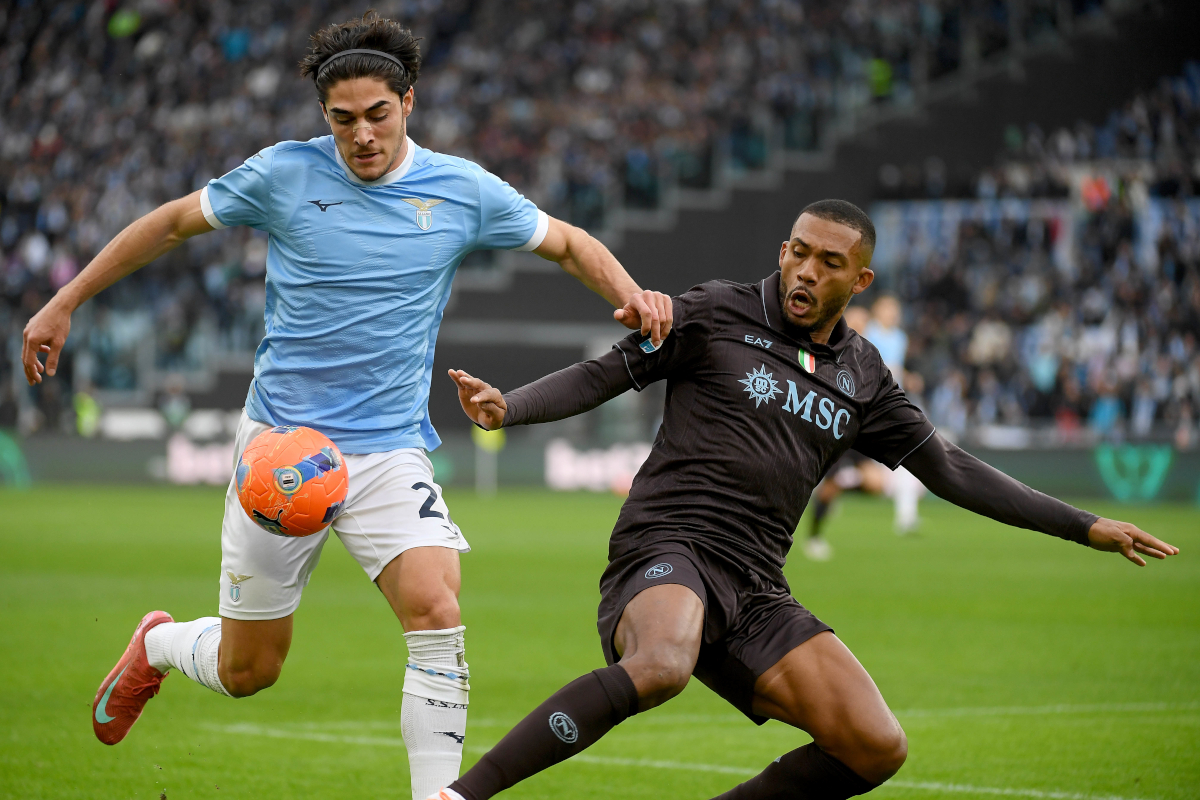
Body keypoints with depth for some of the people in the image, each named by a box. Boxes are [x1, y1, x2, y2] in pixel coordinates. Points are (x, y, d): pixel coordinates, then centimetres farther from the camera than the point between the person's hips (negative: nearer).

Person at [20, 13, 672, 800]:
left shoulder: (462, 189, -1)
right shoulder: (284, 174, -5)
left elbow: (568, 242, 13)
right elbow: (173, 222, 8)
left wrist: (630, 294, -7)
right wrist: (64, 305, 10)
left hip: (391, 452, 1)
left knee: (437, 613, -24)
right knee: (247, 671, 7)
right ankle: (158, 645, 42)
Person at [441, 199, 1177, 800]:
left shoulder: (862, 374, 16)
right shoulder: (716, 315, 4)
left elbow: (950, 470, 21)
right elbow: (602, 376, 5)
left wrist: (1086, 528, 20)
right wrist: (505, 408, -14)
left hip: (754, 590, 6)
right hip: (668, 549, -6)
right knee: (661, 668, -40)